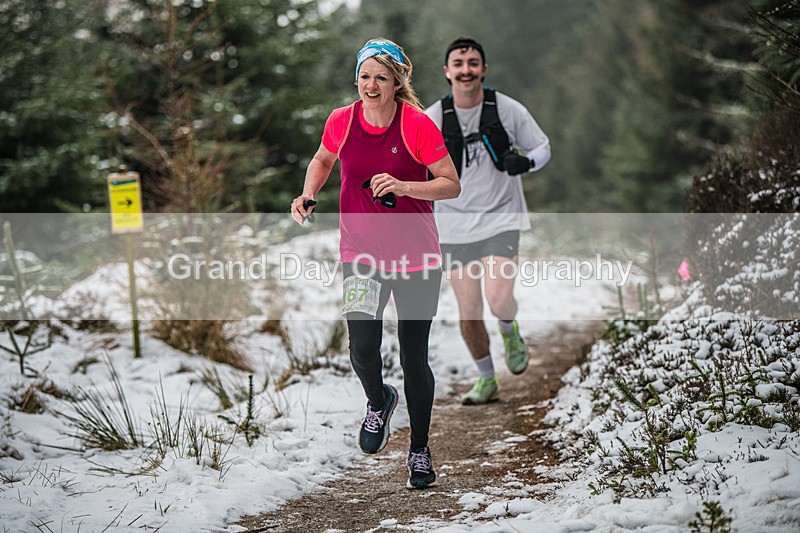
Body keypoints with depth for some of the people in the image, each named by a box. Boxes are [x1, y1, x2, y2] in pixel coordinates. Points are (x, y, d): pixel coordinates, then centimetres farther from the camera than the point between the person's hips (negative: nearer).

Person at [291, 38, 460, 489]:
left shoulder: (419, 125, -12)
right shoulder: (341, 122, -2)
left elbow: (451, 185, -8)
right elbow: (323, 159, 19)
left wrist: (402, 186, -23)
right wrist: (308, 194, 1)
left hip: (417, 257, -2)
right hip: (361, 253, 2)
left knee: (414, 358, 4)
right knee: (363, 348, -14)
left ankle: (420, 450, 24)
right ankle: (379, 401, 23)